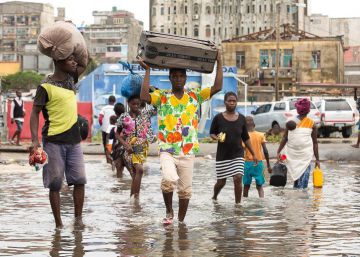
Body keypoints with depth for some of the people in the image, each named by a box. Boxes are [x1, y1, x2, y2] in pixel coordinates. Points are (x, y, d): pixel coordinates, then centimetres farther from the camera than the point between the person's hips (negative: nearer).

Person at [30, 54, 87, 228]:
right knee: (55, 183, 1)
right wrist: (35, 140, -20)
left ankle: (78, 219, 9)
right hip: (54, 141, -6)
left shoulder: (71, 78, 8)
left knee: (79, 180, 1)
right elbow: (35, 113, -10)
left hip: (73, 140, 6)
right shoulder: (46, 87, -10)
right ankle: (58, 223, 7)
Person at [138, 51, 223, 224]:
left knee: (185, 190, 7)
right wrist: (147, 71, -13)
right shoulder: (162, 96, 3)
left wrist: (219, 62, -2)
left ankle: (181, 221, 24)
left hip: (188, 151, 3)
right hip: (167, 150, -3)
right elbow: (144, 96, -16)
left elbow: (217, 87, 2)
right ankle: (169, 212, -1)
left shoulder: (194, 96, 9)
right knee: (169, 179, -26)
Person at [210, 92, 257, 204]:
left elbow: (246, 138, 12)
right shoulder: (218, 118, -4)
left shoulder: (241, 118, 4)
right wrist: (217, 138, -17)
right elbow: (211, 133, 6)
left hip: (237, 154, 1)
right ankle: (214, 197, 37)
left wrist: (253, 154, 11)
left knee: (238, 178, -13)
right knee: (221, 181, 7)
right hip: (222, 155, -1)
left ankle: (238, 203, -1)